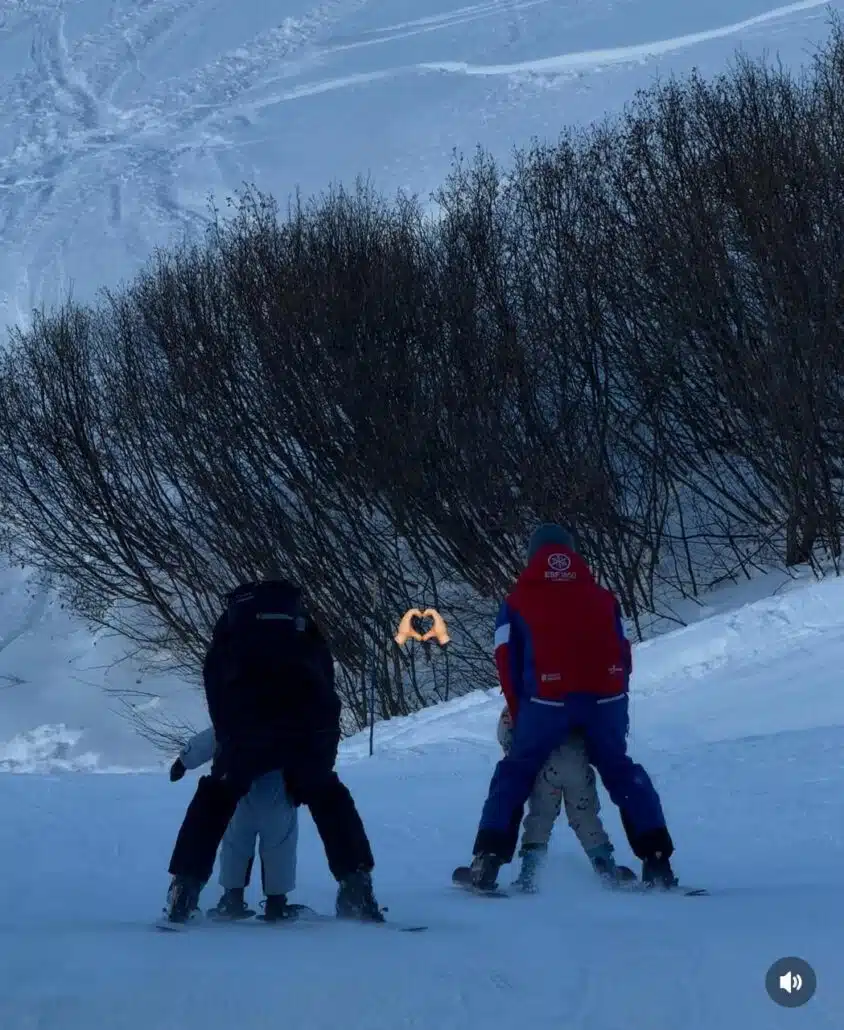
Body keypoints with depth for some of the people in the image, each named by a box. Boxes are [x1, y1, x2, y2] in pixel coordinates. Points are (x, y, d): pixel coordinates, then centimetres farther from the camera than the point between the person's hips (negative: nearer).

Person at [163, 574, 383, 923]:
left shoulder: (235, 614, 31)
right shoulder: (302, 617, 34)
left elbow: (214, 679, 23)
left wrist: (226, 734, 28)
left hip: (247, 720, -1)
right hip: (312, 722, 1)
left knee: (217, 796, 21)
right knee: (327, 795, 25)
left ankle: (185, 887, 9)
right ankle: (356, 886, 13)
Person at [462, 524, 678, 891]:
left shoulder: (517, 602, 16)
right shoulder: (602, 597, 23)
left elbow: (508, 664, 9)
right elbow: (623, 657, 19)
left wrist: (519, 716, 16)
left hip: (548, 700, -2)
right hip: (606, 698, 2)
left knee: (515, 773, 14)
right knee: (622, 772, 19)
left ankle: (487, 863, 2)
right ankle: (657, 862, 9)